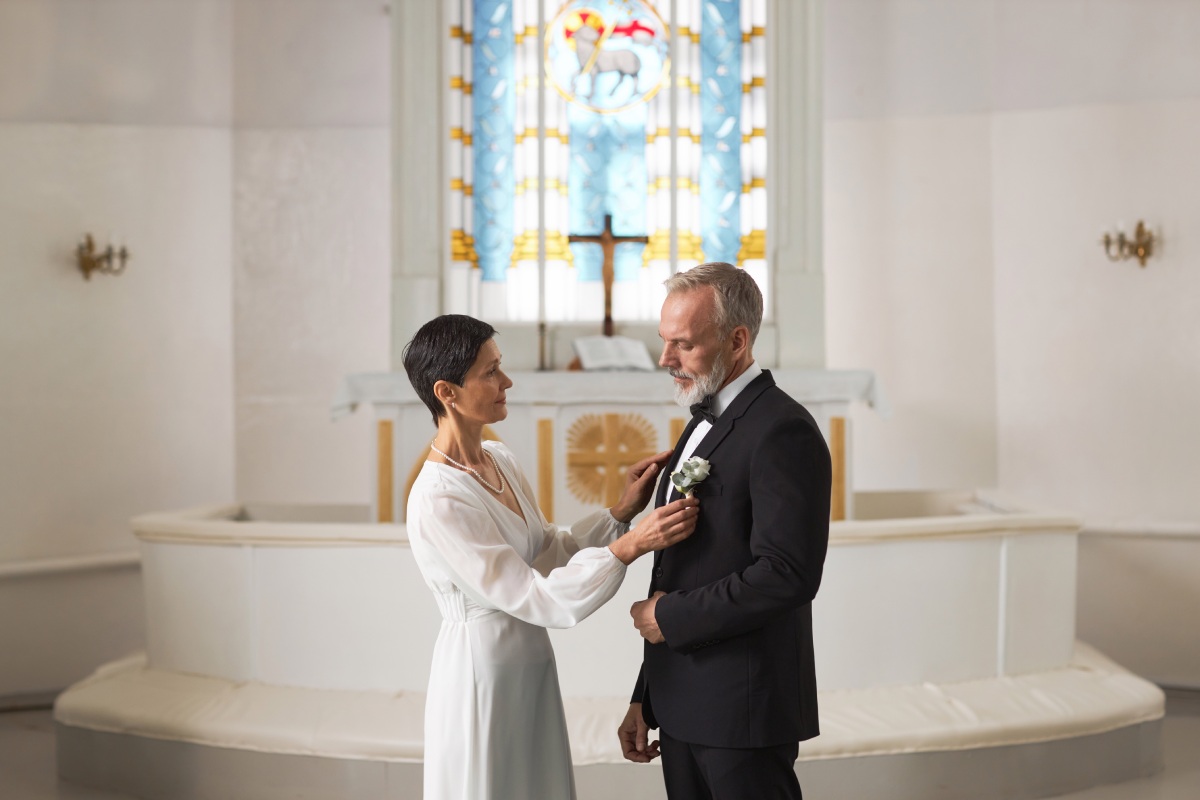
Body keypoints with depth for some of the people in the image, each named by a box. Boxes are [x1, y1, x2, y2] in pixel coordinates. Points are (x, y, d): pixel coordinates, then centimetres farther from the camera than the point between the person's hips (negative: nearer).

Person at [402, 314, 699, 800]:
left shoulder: (499, 460, 3)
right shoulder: (437, 502, -24)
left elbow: (549, 551, 9)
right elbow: (536, 599, -23)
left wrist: (621, 513, -3)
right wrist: (631, 545, -26)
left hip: (531, 666, 8)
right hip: (483, 680, -8)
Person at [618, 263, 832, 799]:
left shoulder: (782, 431, -14)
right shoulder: (704, 426, 15)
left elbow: (788, 574, -25)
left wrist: (670, 617, -14)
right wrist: (645, 701, 15)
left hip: (744, 711, -8)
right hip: (683, 709, 8)